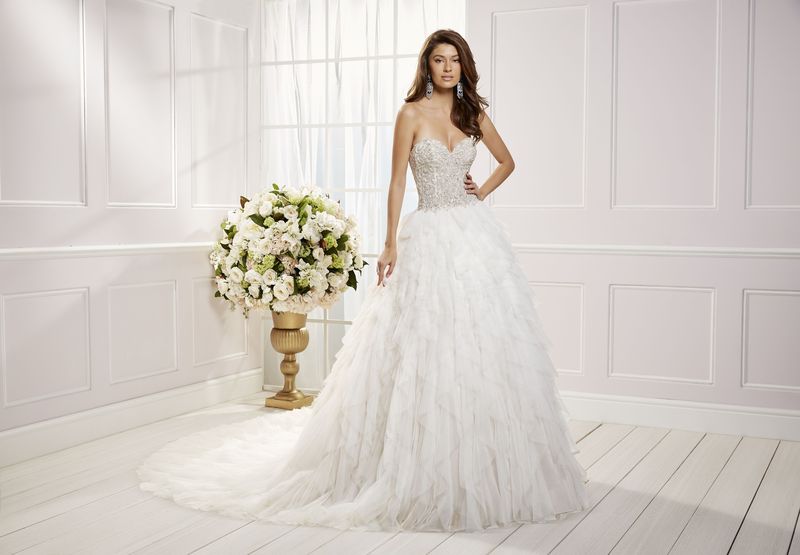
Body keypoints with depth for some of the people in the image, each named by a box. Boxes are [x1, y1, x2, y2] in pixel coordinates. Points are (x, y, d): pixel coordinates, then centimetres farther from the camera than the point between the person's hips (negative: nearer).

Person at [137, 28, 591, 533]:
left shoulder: (474, 114, 11)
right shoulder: (411, 114, 0)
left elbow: (507, 160, 26)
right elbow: (398, 181, -4)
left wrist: (484, 191, 9)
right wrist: (390, 244, -10)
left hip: (477, 235, 4)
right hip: (430, 238, -4)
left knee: (485, 346, 4)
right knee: (427, 346, -5)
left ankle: (482, 465, 17)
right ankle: (426, 466, 7)